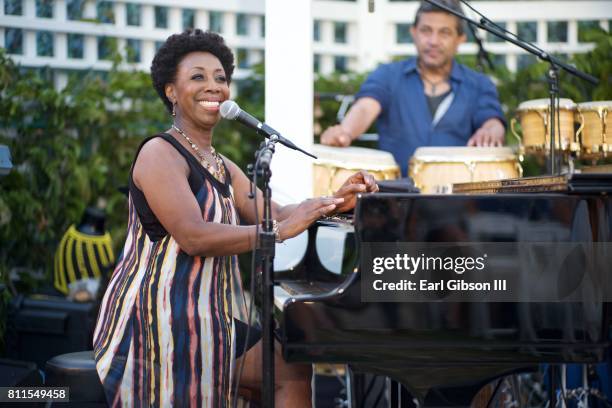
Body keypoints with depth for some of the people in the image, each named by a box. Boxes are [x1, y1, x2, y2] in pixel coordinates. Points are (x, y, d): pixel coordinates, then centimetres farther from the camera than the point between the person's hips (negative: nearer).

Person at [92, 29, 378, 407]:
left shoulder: (222, 167, 18)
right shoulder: (160, 153, -12)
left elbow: (272, 214, 7)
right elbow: (193, 237, -24)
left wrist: (334, 202, -11)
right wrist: (280, 230, -26)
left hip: (209, 317, 9)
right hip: (159, 318, -9)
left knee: (293, 372, 0)